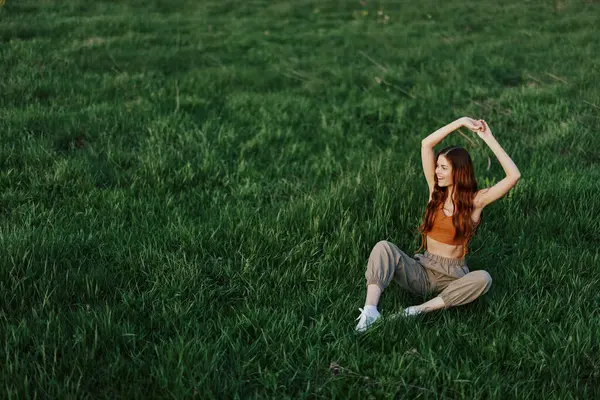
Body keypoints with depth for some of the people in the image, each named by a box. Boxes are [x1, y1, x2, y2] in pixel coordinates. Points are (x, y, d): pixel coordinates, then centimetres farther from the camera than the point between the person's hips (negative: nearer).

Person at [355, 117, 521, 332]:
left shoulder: (476, 200, -4)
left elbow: (514, 176, -17)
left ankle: (419, 311, -36)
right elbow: (426, 144, -3)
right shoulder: (436, 190, 3)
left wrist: (489, 139, -13)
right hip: (421, 271, 2)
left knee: (483, 278, -35)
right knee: (384, 247, -25)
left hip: (453, 275, -2)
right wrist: (462, 121, -6)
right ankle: (370, 310, -42)